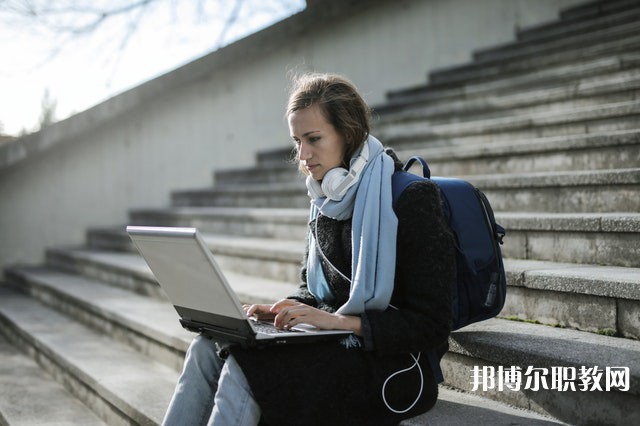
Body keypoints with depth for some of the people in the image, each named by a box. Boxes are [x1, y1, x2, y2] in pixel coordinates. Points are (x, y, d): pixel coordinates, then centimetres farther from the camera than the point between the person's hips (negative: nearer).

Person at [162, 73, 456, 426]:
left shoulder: (413, 198, -14)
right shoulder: (325, 203, 9)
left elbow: (431, 326, -16)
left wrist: (340, 321, -23)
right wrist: (283, 310, -2)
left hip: (392, 364, -7)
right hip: (334, 344, 7)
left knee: (244, 369, -26)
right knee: (207, 349, -14)